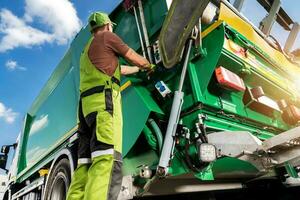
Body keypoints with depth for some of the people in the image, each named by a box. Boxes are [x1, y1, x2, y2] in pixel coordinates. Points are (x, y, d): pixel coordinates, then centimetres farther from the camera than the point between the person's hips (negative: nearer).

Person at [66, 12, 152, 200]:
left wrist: (138, 69, 56)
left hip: (87, 104, 9)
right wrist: (149, 66, 36)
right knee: (107, 161, -22)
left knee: (86, 165, 0)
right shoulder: (108, 37, 13)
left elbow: (120, 69, 43)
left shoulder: (87, 50, 37)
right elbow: (137, 59, 15)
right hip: (103, 100, -9)